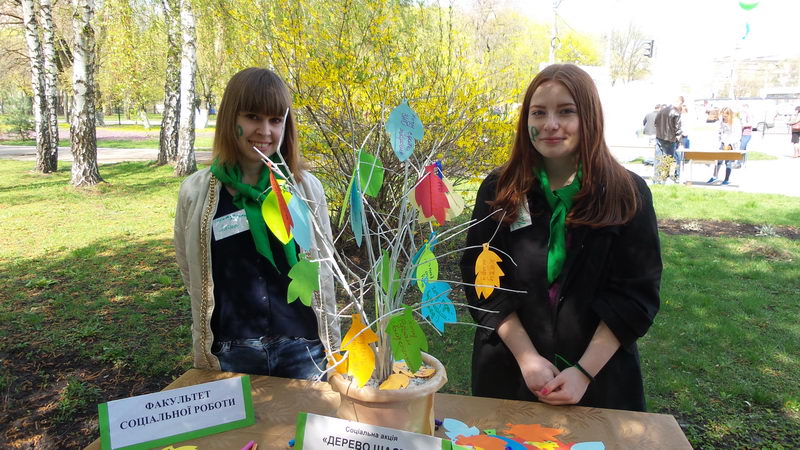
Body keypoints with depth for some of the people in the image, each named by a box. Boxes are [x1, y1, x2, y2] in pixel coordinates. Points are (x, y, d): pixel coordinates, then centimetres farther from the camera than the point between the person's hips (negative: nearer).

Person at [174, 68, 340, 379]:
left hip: (301, 347, 0)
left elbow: (322, 271, 3)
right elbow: (192, 275, 6)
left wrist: (332, 347, 6)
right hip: (231, 352, 0)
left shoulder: (305, 187, -5)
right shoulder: (196, 193, -5)